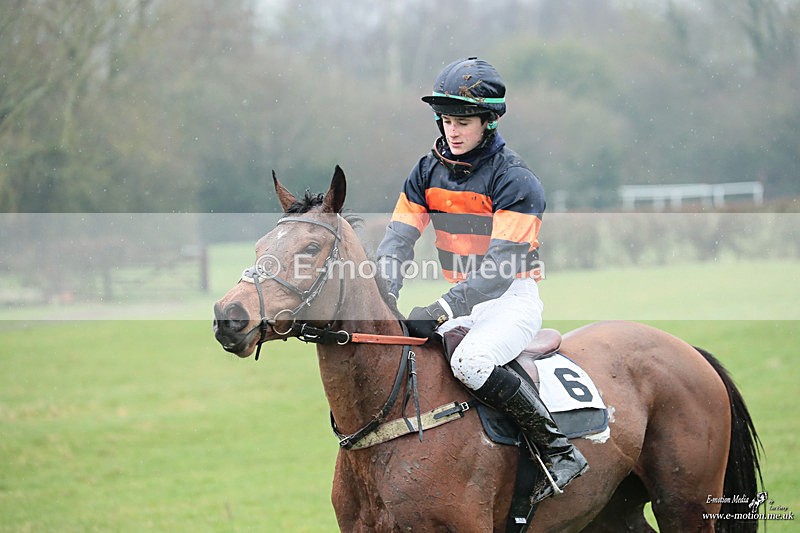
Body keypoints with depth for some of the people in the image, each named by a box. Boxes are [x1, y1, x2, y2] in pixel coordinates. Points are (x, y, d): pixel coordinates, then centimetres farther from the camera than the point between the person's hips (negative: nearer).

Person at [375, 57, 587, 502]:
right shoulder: (429, 173, 5)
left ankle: (559, 449, -24)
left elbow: (500, 266, -24)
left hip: (513, 300, -7)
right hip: (463, 301, 7)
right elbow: (398, 241, 0)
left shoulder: (515, 180, -16)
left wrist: (441, 312, -33)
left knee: (471, 361, -34)